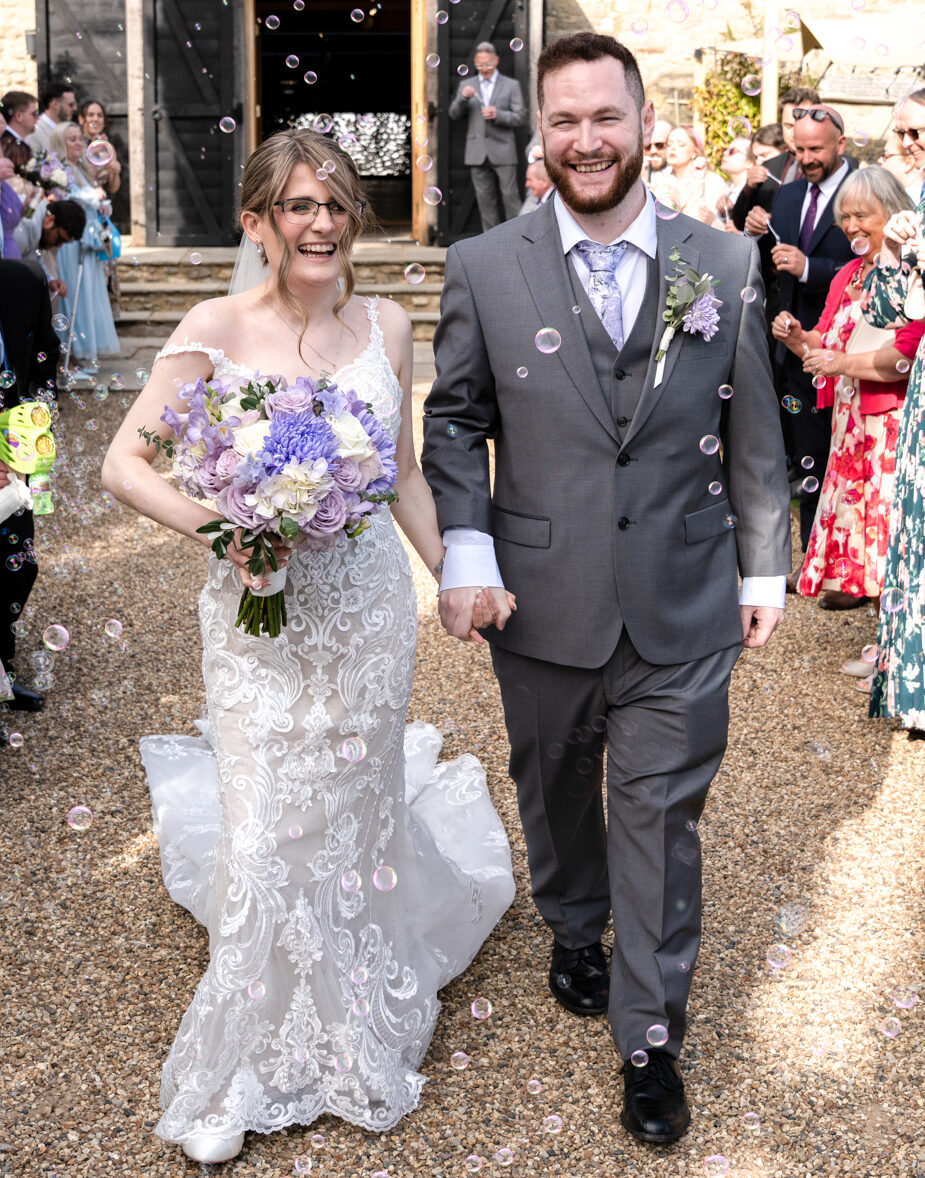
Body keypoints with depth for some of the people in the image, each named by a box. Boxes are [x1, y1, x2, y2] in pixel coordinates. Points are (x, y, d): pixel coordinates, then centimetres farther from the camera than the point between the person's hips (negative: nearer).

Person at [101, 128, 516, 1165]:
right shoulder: (218, 329, -10)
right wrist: (215, 525, -25)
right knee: (268, 835, 1)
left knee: (354, 811, 14)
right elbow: (124, 463, -11)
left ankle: (354, 1035, 43)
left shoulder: (386, 327, 0)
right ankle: (269, 1053, 27)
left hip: (366, 603, 3)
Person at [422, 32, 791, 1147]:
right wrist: (464, 546, -11)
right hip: (542, 600, 1)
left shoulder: (726, 264, 0)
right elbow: (455, 420, 2)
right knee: (555, 790, 20)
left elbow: (752, 429, 5)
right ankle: (576, 932, 49)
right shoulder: (482, 269, -3)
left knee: (660, 814, 5)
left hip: (683, 606, 0)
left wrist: (764, 563, 7)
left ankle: (650, 1036, 21)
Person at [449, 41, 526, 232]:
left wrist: (498, 115, -17)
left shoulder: (511, 85, 6)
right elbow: (454, 114, 8)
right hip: (477, 154, 3)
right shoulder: (466, 85, 13)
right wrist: (463, 98, -12)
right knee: (485, 200, 4)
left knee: (510, 196, -5)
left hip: (502, 151, -2)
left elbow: (520, 116, 1)